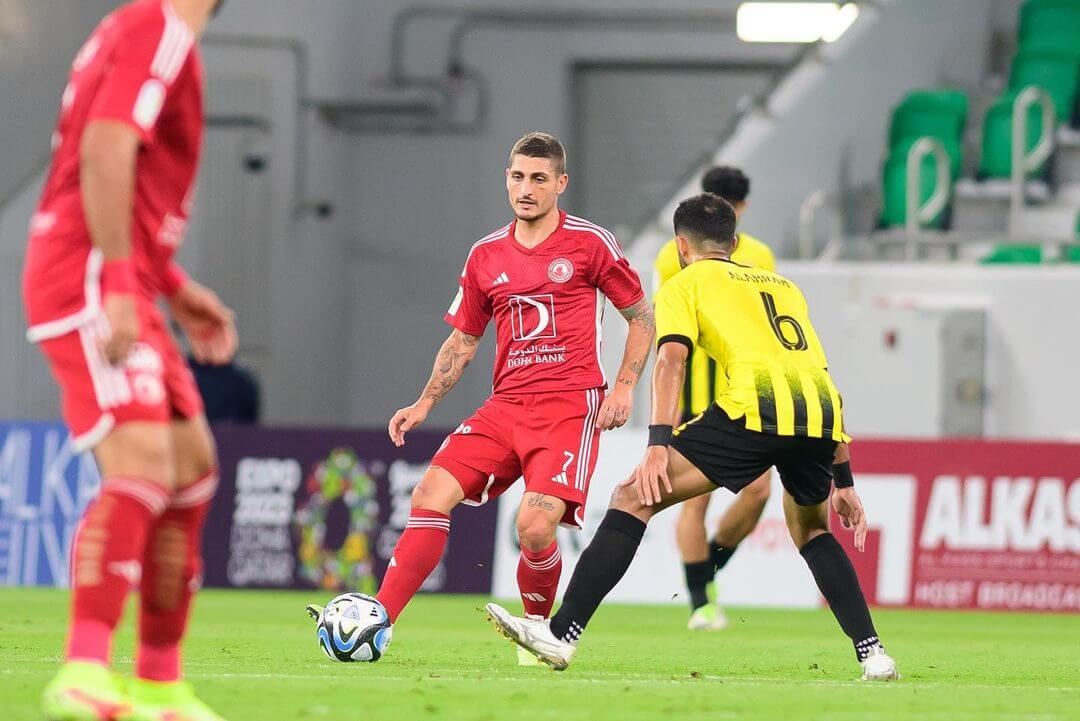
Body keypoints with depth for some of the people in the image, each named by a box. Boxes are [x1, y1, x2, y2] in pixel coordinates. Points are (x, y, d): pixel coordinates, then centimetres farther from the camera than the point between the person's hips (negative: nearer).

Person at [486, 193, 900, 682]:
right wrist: (843, 480, 38)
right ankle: (872, 654, 20)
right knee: (809, 528, 32)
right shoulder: (783, 285, 35)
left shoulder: (686, 283, 19)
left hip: (758, 405, -5)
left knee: (634, 498, 0)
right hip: (823, 411, 5)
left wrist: (658, 444, -10)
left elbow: (672, 358, 1)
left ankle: (561, 634, -9)